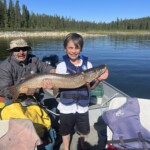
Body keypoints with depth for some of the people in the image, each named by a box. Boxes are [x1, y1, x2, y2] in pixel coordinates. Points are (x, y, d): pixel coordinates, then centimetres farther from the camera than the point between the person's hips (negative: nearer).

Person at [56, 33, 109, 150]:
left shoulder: (88, 64, -5)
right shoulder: (61, 66, -10)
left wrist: (99, 79, -19)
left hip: (82, 105, 2)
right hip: (66, 106, -1)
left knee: (84, 131, 20)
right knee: (66, 131, 18)